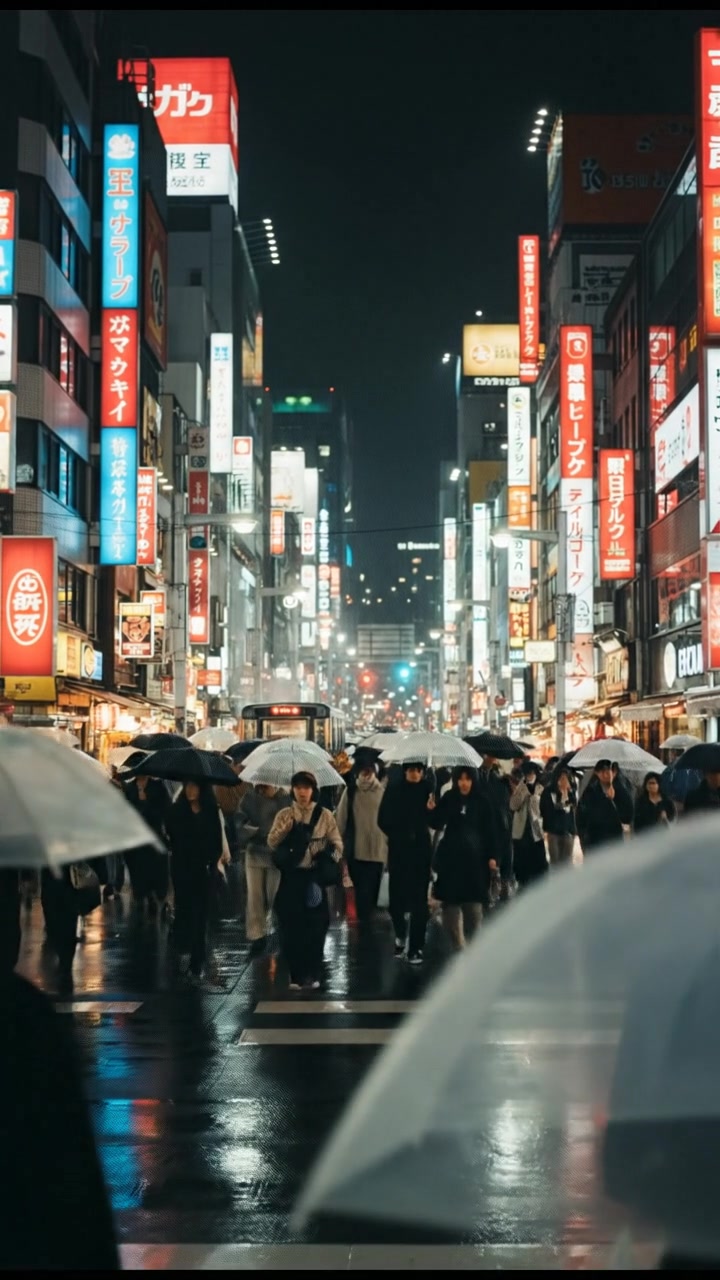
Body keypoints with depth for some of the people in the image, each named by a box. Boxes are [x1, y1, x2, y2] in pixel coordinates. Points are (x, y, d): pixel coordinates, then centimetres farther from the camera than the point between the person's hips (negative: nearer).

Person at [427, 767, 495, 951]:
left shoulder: (481, 801, -2)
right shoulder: (448, 798, 2)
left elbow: (488, 830, -2)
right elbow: (438, 824, 2)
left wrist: (491, 856, -7)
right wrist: (432, 811, -18)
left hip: (474, 857, -1)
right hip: (451, 857, 2)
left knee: (473, 904, 0)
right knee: (451, 901, 2)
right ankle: (457, 944, 10)